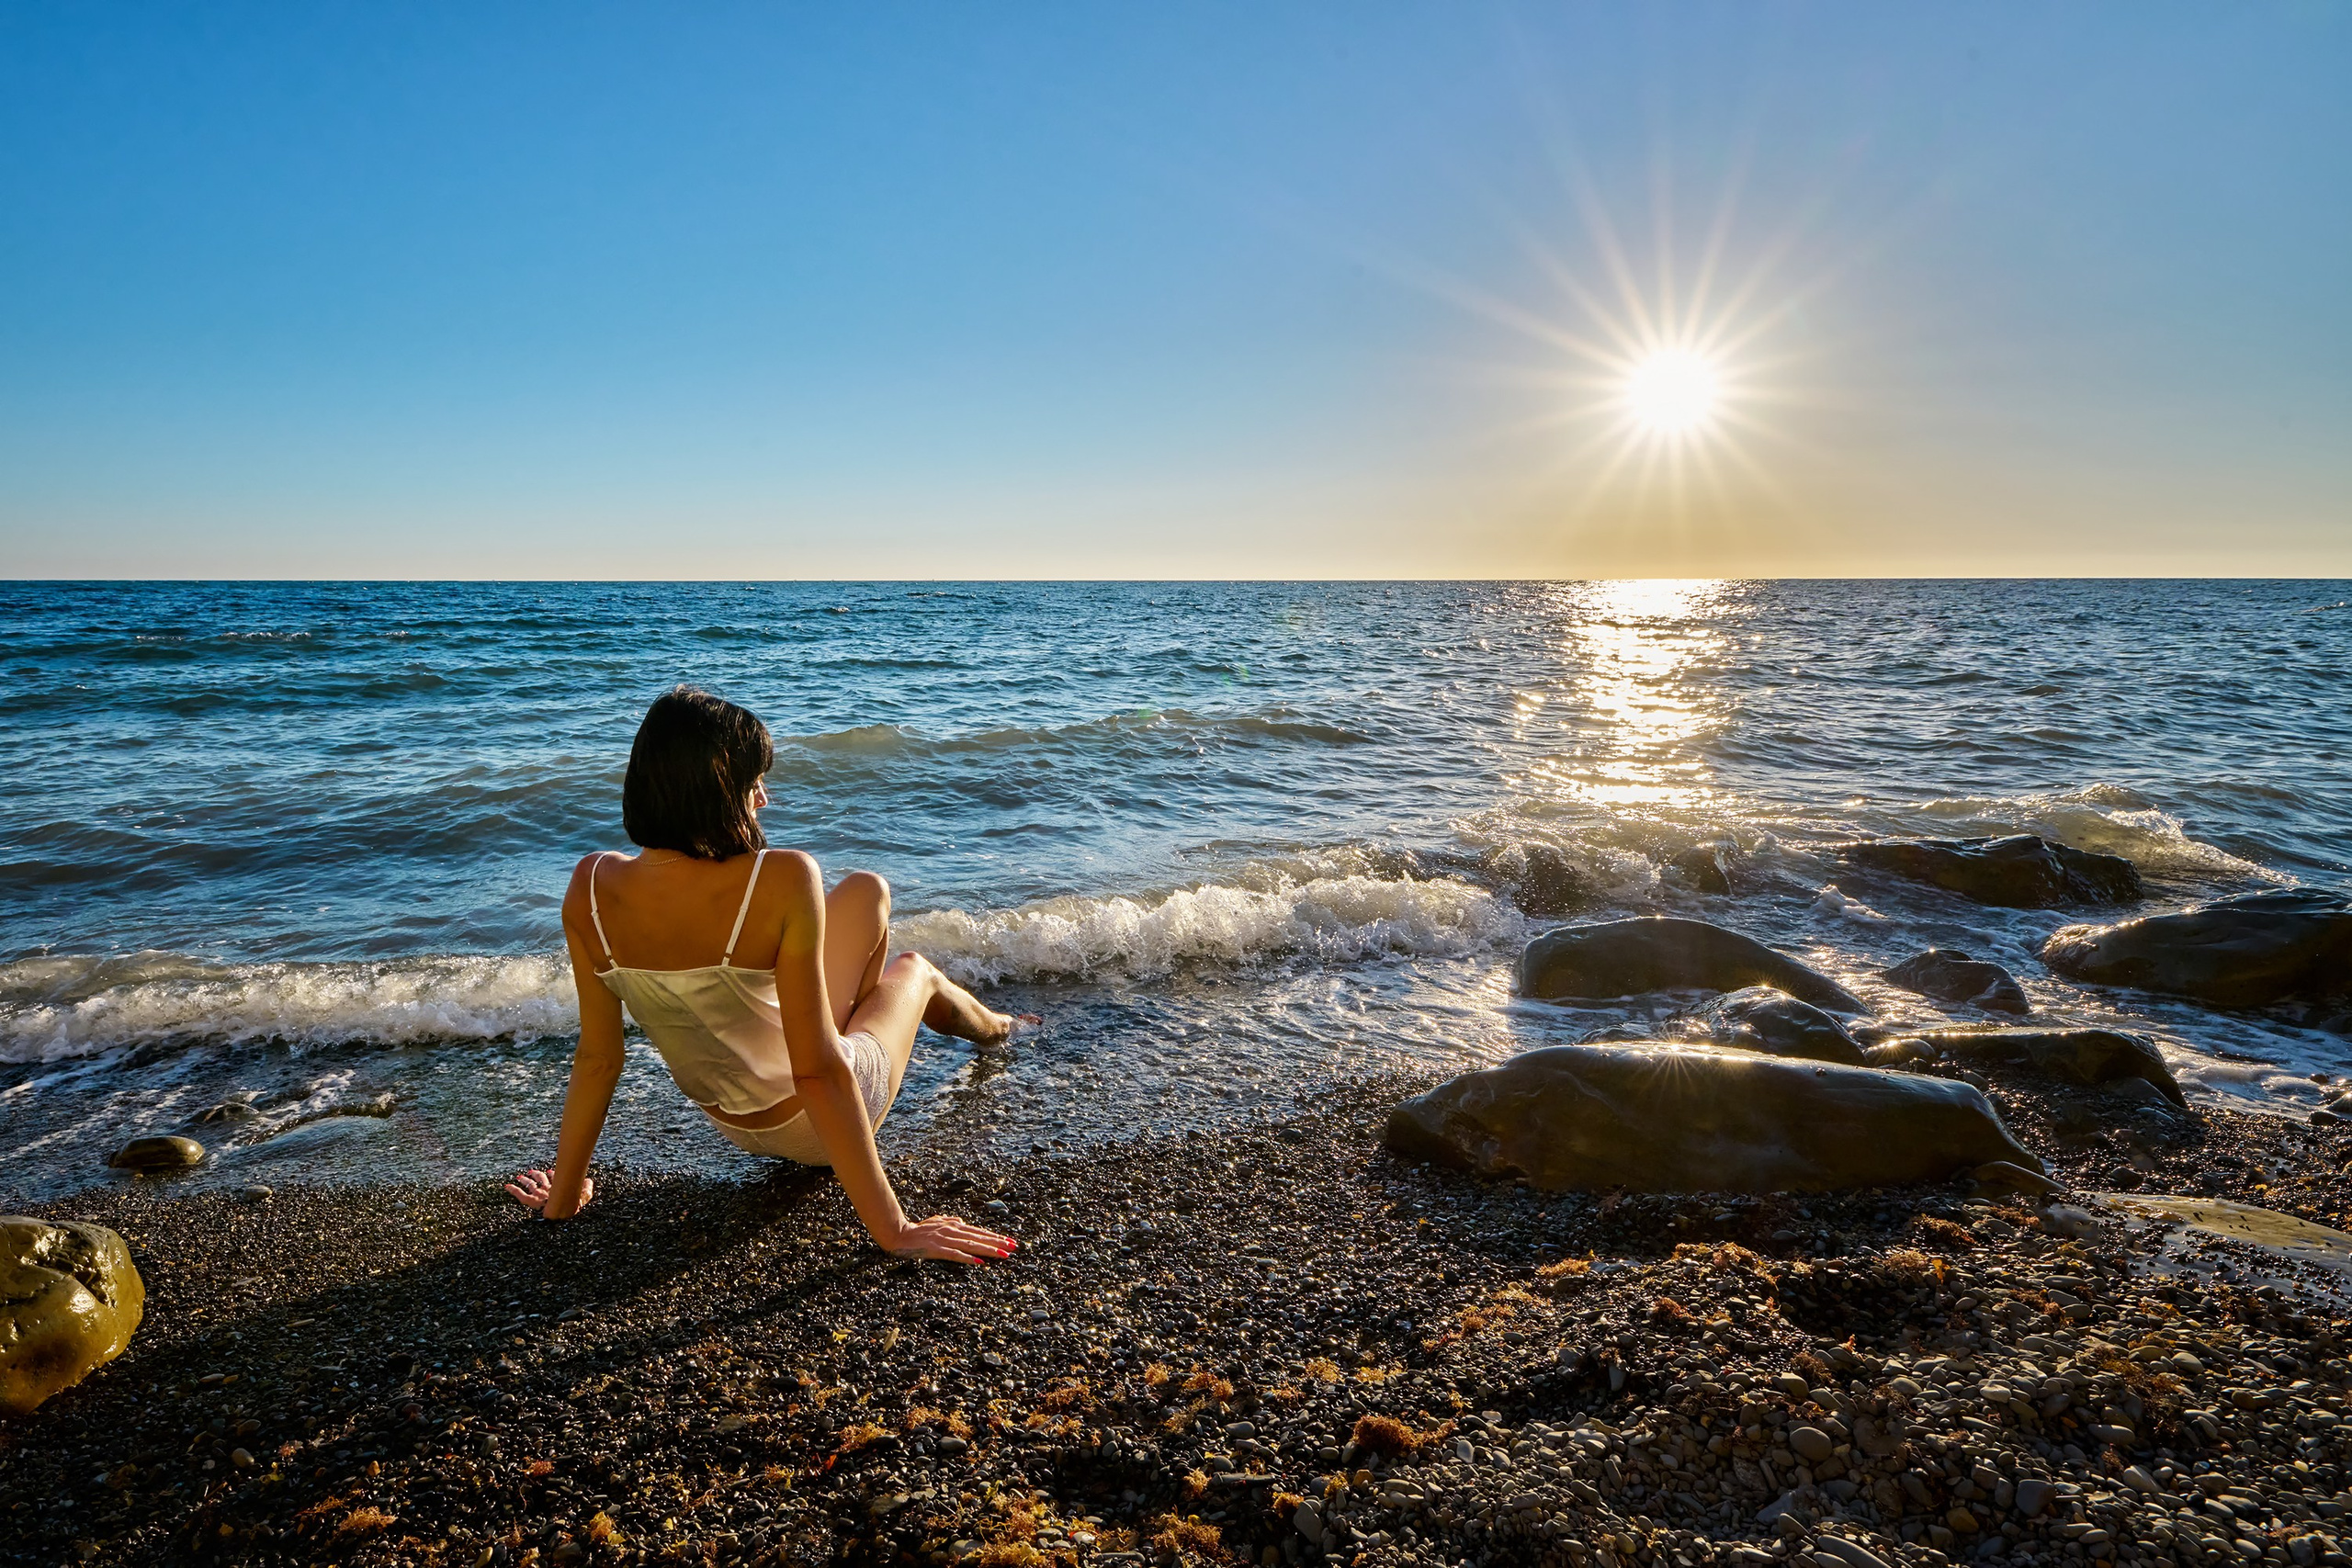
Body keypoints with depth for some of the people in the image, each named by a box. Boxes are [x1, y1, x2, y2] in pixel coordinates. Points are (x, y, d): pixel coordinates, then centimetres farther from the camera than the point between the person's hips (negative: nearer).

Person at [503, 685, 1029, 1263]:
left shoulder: (590, 888, -18)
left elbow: (596, 1058, -10)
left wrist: (562, 1198, 5)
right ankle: (993, 1027, 65)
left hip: (736, 1127, 5)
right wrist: (894, 1229, -25)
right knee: (914, 970, 29)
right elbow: (818, 1074, -31)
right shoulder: (782, 880, -33)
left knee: (866, 890, 21)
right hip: (815, 1126, -5)